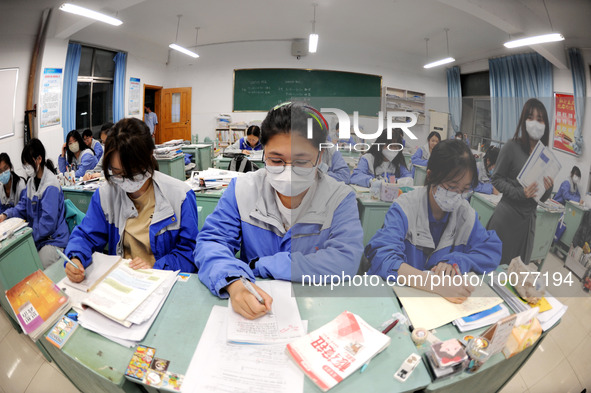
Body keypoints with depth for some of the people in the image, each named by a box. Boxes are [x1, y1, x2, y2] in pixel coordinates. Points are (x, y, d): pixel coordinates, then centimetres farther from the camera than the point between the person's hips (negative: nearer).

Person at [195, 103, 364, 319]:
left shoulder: (340, 198, -9)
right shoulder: (242, 189, -2)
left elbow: (345, 261, -20)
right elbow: (211, 242, -7)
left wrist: (258, 266, -17)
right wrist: (234, 282, -30)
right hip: (249, 311, 2)